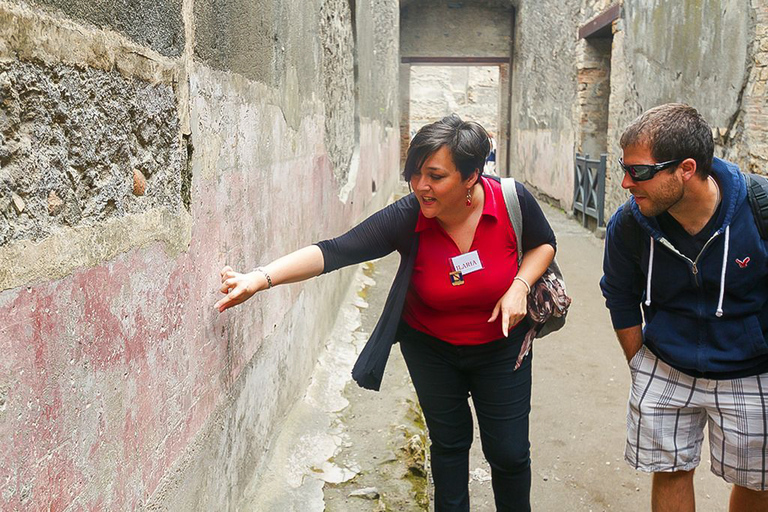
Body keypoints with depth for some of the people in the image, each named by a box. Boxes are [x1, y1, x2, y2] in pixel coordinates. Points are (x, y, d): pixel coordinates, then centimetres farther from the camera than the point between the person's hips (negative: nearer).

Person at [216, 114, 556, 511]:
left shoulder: (512, 200, -22)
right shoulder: (406, 218, -26)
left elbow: (543, 243, -1)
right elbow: (335, 251, -34)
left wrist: (520, 285, -20)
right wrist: (260, 278, -46)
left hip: (501, 347, 1)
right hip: (430, 347, 0)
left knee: (509, 452, 9)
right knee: (449, 442, 15)